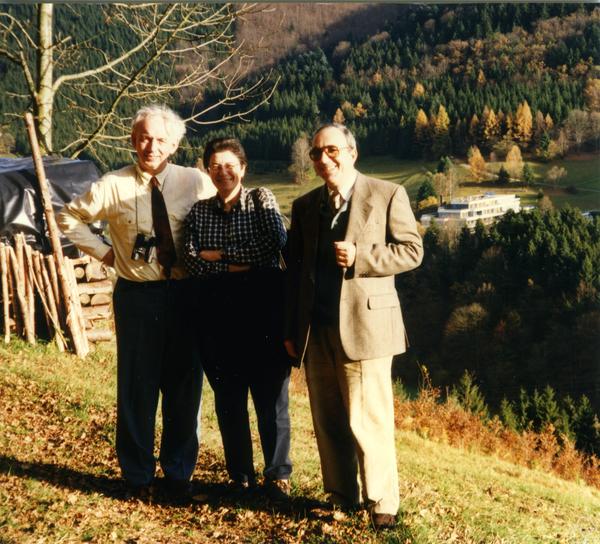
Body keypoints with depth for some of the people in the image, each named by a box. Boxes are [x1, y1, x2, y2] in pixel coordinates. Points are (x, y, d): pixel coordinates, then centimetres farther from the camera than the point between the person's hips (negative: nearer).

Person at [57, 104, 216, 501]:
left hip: (184, 293, 1)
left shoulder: (196, 182, -2)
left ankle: (179, 472, 24)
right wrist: (104, 252, -1)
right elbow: (69, 218, 6)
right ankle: (138, 474, 21)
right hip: (136, 295, -1)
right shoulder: (114, 186, -4)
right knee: (137, 386, 6)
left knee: (185, 385, 8)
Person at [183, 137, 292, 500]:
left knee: (271, 396, 0)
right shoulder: (199, 212, 9)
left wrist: (220, 255, -8)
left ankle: (278, 475, 13)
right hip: (218, 314, 3)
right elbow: (191, 261, -3)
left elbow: (277, 244, -13)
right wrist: (236, 265, -15)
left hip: (263, 308, -2)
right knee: (228, 399, 8)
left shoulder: (262, 199, 3)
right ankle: (240, 477, 21)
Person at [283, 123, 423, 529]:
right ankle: (343, 496, 23)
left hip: (364, 325, -5)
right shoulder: (305, 206, 14)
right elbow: (294, 269, 16)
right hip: (315, 331, 5)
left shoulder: (387, 195, 0)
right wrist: (291, 329, 11)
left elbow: (412, 250, -3)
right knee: (328, 421, 10)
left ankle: (382, 502, 8)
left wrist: (360, 257, -17)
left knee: (367, 420, -4)